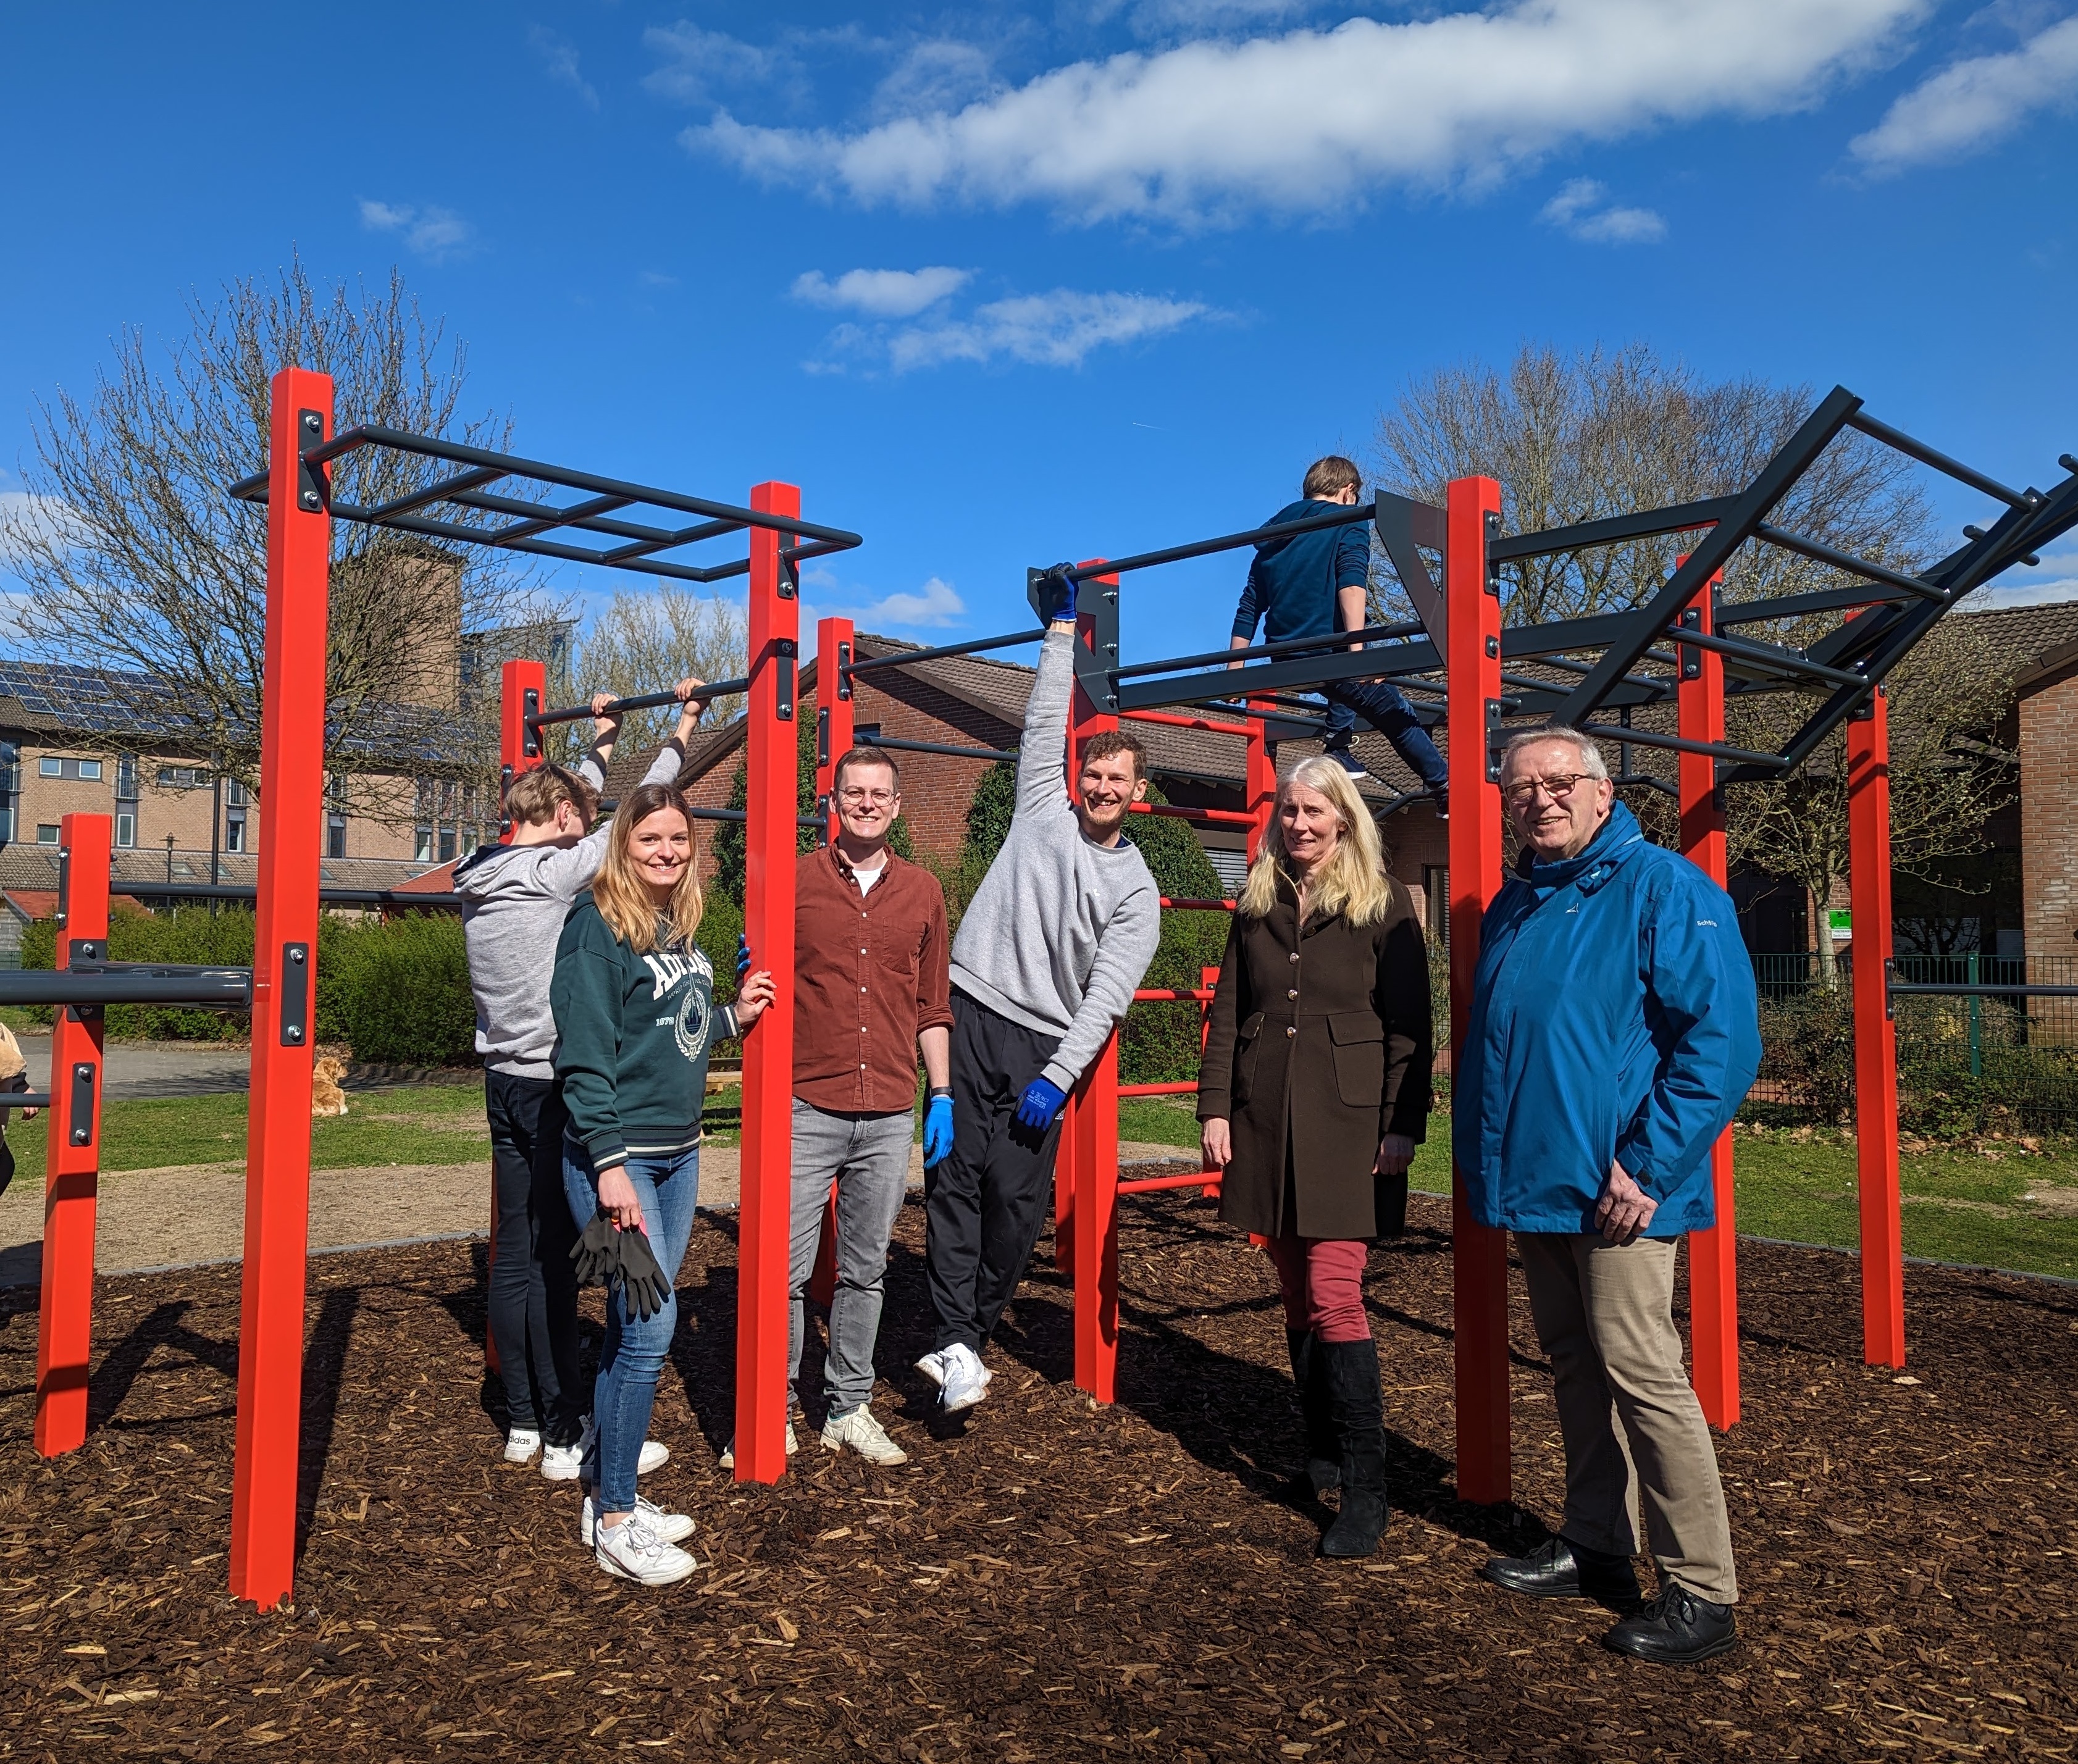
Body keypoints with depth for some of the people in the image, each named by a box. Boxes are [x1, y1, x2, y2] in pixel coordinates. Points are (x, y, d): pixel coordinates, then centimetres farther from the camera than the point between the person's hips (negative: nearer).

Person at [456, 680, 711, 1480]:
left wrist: (602, 740, 34)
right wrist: (682, 726, 3)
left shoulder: (482, 871, 8)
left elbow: (571, 795, 23)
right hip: (555, 1086, -8)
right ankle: (564, 1438, 5)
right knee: (554, 1260, -3)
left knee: (516, 1254, 11)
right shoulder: (556, 871, -15)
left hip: (505, 1079, 8)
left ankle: (523, 1423, 19)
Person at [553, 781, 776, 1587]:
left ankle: (611, 1491, 26)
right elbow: (586, 1052, -17)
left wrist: (734, 1016, 5)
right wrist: (610, 1164, -20)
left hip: (679, 1155, 8)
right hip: (616, 1157, -8)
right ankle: (613, 1522, 5)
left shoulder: (681, 929, 11)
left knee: (637, 1328, 14)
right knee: (648, 1326, -8)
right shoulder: (598, 926, -12)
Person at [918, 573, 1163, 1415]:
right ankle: (956, 1343, -4)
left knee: (1019, 1196, -2)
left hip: (1045, 1041, 0)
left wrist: (1057, 1076, -11)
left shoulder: (1135, 890, 5)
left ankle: (969, 1335, 15)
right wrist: (1063, 627, 12)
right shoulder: (1043, 810, 10)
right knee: (956, 1174, -6)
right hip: (971, 1014, 1)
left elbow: (1106, 997, -3)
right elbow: (1046, 721, 10)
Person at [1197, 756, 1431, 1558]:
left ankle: (1365, 1488, -1)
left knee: (1334, 1296, -10)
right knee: (1297, 1296, 11)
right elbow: (1227, 1016, 12)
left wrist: (1404, 1126, -10)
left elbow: (1409, 1026, -4)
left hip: (1347, 1123, -5)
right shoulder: (1257, 905, 12)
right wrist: (1215, 1108, 4)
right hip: (1266, 1124, 5)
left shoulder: (1383, 905, -1)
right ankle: (1322, 1452, 25)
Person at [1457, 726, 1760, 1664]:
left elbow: (1722, 1038, -17)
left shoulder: (1664, 889, -10)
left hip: (1616, 1188, -8)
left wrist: (1647, 1166, -20)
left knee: (1640, 1372, -5)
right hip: (1532, 1183, 8)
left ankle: (1701, 1593, 7)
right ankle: (1593, 1549, 29)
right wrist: (1485, 1153, 13)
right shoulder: (1514, 904, 14)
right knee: (1575, 1366, 16)